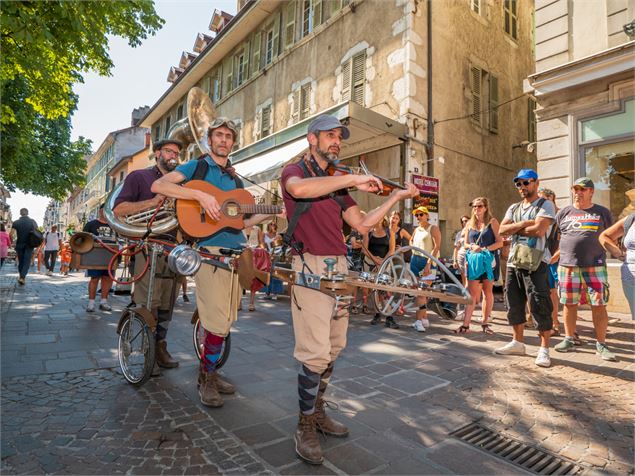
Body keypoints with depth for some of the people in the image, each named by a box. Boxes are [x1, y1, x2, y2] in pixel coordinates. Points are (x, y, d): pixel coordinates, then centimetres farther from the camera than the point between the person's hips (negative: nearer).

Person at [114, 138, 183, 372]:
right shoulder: (139, 177, 6)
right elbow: (118, 209, -3)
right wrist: (152, 202, -15)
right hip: (147, 248, -5)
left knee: (166, 305, 7)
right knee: (148, 305, -8)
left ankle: (161, 349, 18)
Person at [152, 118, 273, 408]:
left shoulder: (236, 180, 22)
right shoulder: (197, 167, 6)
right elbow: (158, 185, -10)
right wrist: (200, 194, -20)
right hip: (210, 251, -6)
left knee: (225, 322, 11)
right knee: (218, 324, -9)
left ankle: (209, 373, 27)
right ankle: (206, 379, 11)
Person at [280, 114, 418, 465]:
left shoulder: (338, 183, 20)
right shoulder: (294, 171, 1)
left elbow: (361, 224, 14)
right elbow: (299, 189, -26)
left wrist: (395, 197, 9)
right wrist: (353, 180, -23)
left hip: (339, 268, 8)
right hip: (310, 266, -7)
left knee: (334, 347, 14)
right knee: (315, 352, -8)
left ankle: (317, 412, 32)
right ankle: (305, 427, 12)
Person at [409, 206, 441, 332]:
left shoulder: (433, 228, -3)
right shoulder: (416, 230, 16)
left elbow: (437, 247, -13)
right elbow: (411, 241, 35)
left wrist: (428, 263, -22)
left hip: (427, 261, -7)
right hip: (415, 260, 7)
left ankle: (419, 320, -10)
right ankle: (424, 319, 18)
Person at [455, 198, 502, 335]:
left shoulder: (492, 222, 3)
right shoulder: (470, 223, 14)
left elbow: (500, 242, -3)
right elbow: (465, 244, 15)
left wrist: (483, 249, -14)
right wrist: (472, 246, -7)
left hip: (488, 260, -2)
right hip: (473, 260, 2)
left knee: (488, 292, 5)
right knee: (472, 293, -3)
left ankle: (485, 323, 16)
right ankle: (465, 324, -6)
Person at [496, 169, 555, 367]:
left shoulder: (545, 205, -1)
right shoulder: (514, 208, 18)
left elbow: (539, 230, -17)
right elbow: (502, 230, 4)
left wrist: (515, 229, -3)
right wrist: (523, 224, -9)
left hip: (535, 263, -6)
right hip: (513, 261, 7)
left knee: (539, 305, -6)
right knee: (514, 303, 11)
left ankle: (544, 349, 4)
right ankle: (517, 343, 24)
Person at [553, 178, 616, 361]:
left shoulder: (602, 212, 8)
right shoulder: (564, 213, 10)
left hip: (595, 266, -1)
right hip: (567, 266, 1)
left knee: (599, 305, -1)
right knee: (569, 304, 8)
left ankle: (601, 344, 11)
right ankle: (569, 340, 20)